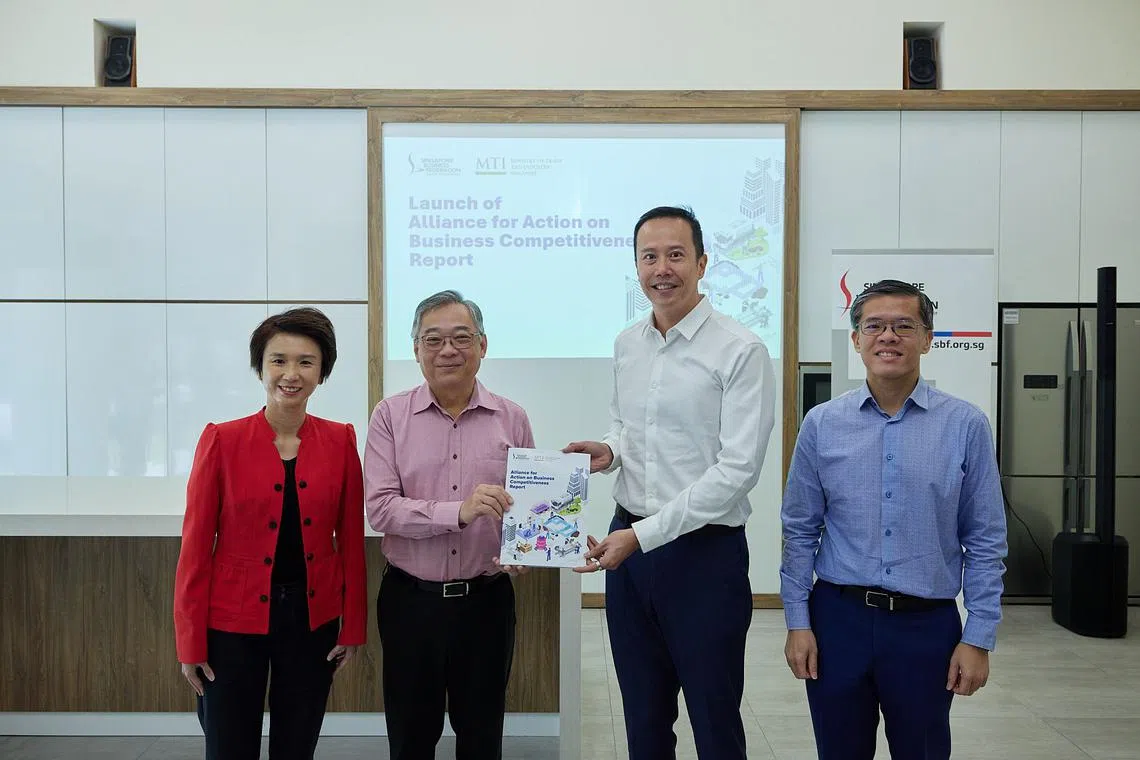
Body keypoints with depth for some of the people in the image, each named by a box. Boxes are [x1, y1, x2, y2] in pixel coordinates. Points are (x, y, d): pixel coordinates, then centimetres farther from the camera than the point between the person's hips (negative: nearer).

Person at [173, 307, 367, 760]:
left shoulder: (340, 441, -2)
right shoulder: (221, 441, -9)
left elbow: (351, 539, 3)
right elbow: (196, 544, -6)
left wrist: (353, 624, 2)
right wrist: (191, 640, -4)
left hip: (313, 618, 2)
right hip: (233, 621, -2)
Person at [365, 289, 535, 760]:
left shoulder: (512, 419, 0)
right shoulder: (391, 415, -4)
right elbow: (379, 508, -13)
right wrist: (459, 512, -25)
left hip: (487, 598, 1)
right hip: (410, 598, -1)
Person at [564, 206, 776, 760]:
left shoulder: (740, 351, -13)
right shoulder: (626, 346, 7)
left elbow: (737, 469, -19)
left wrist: (643, 535, -21)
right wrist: (610, 450, -3)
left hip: (705, 551, -5)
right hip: (626, 545, 6)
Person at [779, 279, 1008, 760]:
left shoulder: (965, 426, -4)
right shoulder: (822, 424, -1)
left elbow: (985, 542, -1)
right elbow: (800, 532, 3)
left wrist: (978, 637, -3)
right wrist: (797, 622, 0)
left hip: (927, 625, -1)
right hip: (838, 617, 1)